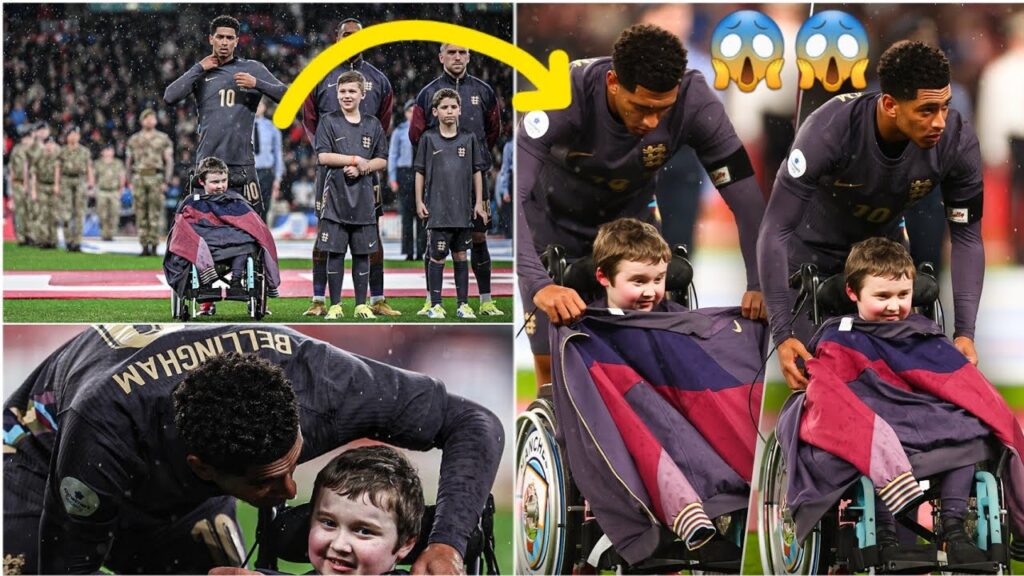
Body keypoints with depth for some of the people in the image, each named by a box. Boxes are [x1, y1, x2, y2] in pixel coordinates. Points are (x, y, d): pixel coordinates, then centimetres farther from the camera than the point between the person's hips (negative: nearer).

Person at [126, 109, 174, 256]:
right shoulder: (134, 140, 12)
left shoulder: (163, 139, 5)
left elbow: (169, 162, 3)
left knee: (154, 215, -5)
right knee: (141, 216, 0)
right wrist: (129, 182, 6)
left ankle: (154, 247, -3)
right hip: (139, 179, 2)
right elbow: (128, 162, 16)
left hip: (156, 179, -2)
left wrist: (166, 182, -6)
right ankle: (144, 247, 3)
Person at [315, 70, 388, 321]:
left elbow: (382, 160, 9)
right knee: (335, 252, -2)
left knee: (362, 253, 5)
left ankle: (361, 305, 12)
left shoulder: (372, 125, 10)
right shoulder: (328, 122, 1)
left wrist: (362, 168, -10)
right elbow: (323, 156, -9)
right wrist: (356, 160, -8)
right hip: (335, 197, -3)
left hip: (363, 198, 3)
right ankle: (335, 305, 4)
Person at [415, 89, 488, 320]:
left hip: (463, 209, 2)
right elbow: (420, 172, 5)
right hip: (437, 209, -2)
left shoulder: (468, 139, 5)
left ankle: (463, 304, 14)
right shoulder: (428, 138, 1)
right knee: (437, 256, -3)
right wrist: (419, 201, 1)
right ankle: (435, 305, 4)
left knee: (460, 255, 8)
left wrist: (478, 203, 6)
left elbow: (477, 172, 9)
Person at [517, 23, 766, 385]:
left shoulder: (694, 101, -30)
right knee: (551, 359, -5)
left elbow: (743, 192, -24)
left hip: (627, 214, 2)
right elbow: (513, 192, -45)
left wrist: (759, 284, -35)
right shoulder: (567, 95, -37)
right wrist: (538, 284, -56)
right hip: (553, 217, -2)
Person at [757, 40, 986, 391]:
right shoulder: (831, 130, -38)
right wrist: (782, 334, -41)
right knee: (805, 364, -7)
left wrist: (965, 332, -29)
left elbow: (966, 237, -18)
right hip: (813, 244, -3)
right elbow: (776, 229, -36)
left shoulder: (957, 141, -29)